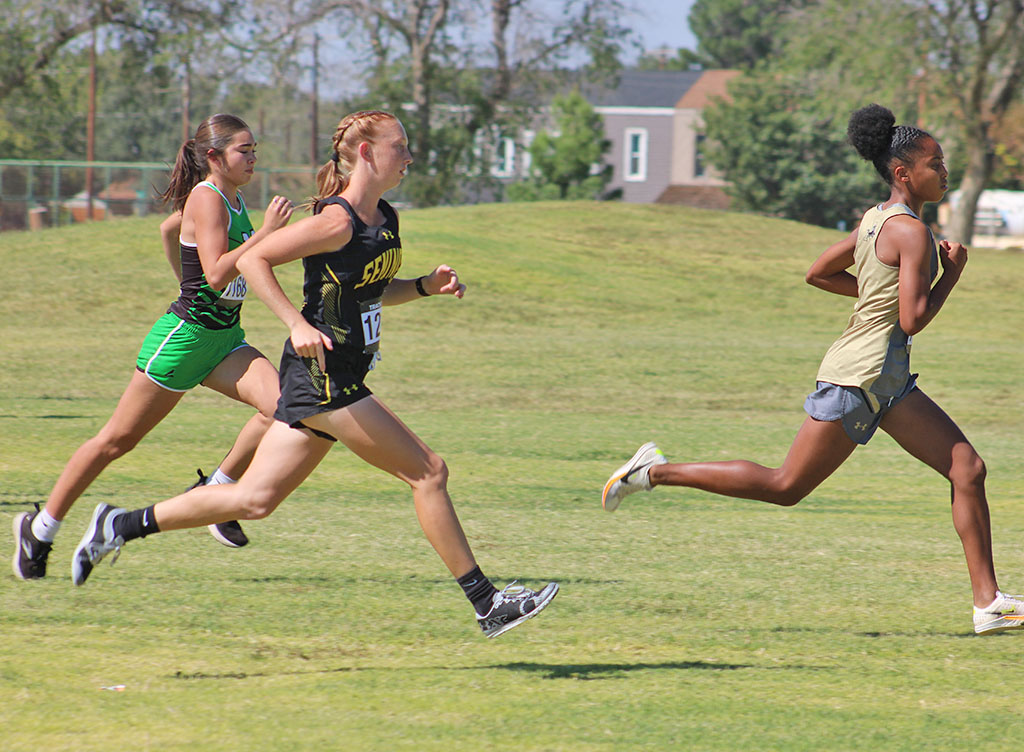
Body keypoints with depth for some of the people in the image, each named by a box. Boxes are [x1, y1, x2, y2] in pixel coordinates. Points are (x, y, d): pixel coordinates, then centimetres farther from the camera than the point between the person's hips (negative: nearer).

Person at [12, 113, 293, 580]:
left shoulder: (233, 199, 10)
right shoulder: (206, 199, -17)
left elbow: (168, 229, 27)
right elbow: (216, 274, -28)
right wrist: (265, 232, -30)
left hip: (224, 339, 8)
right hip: (185, 336, -8)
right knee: (117, 440, 2)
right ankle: (41, 528, 15)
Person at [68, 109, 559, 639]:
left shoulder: (385, 219, 12)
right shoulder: (337, 222, -16)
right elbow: (253, 261, -17)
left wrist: (425, 286, 9)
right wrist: (298, 325, -25)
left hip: (339, 379, 9)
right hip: (322, 375, -9)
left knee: (255, 500, 9)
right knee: (429, 473, -6)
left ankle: (121, 526, 15)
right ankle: (486, 604, 0)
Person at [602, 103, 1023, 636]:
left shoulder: (874, 220, 11)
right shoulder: (911, 232, -17)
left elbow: (819, 273, 21)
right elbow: (913, 321, -22)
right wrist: (951, 275, -8)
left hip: (889, 382, 10)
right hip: (860, 374, -10)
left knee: (968, 469, 1)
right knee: (786, 486, -2)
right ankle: (656, 472, 9)